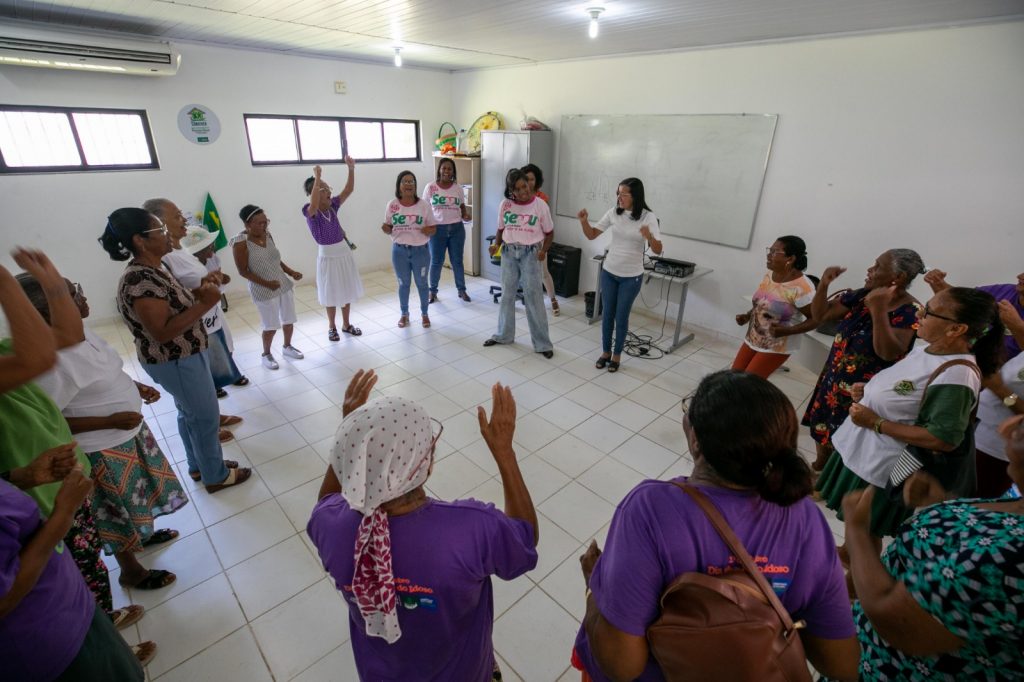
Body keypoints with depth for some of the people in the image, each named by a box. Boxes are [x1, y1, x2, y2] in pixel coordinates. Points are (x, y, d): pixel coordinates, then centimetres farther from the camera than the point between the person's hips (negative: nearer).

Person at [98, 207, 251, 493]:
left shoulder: (151, 270, 4)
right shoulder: (141, 280, -27)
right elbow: (162, 332, -29)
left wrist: (198, 294, -1)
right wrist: (205, 303, -29)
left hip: (182, 356, 10)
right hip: (176, 362, -10)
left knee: (189, 413, 22)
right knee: (205, 417, 5)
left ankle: (199, 465, 40)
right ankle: (216, 476, 23)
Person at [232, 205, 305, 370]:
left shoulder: (267, 235, 1)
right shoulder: (240, 243, -17)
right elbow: (243, 271, -14)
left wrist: (291, 272, -1)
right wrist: (267, 283, -21)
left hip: (284, 284, 6)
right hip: (263, 291, -6)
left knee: (289, 320, 15)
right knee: (271, 326, 4)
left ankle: (287, 347, 39)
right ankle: (266, 354, 28)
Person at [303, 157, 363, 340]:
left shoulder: (333, 205, 0)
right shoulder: (309, 211, -16)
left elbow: (348, 190, -5)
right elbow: (314, 205, -39)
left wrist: (351, 169, -19)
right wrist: (317, 177, -36)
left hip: (344, 252, 5)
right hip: (328, 256, -5)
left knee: (347, 291, 14)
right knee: (331, 293, 9)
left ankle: (346, 324, 30)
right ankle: (332, 327, 27)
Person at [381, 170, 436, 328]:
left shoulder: (423, 205, -6)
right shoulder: (392, 205, -3)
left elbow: (433, 230, -2)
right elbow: (389, 229, 5)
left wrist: (427, 231, -24)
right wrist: (385, 228, -18)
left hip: (420, 251, -1)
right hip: (399, 251, 1)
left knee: (421, 283, 12)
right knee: (403, 284, 13)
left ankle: (424, 313, 31)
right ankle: (404, 314, 31)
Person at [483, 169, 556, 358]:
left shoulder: (540, 205, -7)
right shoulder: (505, 205, -1)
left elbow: (548, 232, 1)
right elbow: (501, 229, 10)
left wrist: (544, 250, -15)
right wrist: (496, 245, -8)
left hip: (530, 253, -3)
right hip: (509, 252, 3)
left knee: (533, 297, -3)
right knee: (507, 294, 12)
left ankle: (542, 343, 7)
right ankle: (504, 334, 29)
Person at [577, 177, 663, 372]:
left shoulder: (648, 217, -13)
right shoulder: (613, 213, -3)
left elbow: (657, 250, -18)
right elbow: (592, 235, 2)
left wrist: (649, 237, -39)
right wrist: (584, 222, -18)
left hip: (631, 277, -3)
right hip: (608, 272, 3)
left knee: (621, 317, 6)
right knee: (607, 314, 11)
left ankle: (616, 355, 24)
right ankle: (605, 352, 28)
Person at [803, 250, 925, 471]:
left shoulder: (910, 312, -20)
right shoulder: (863, 295, -3)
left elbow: (888, 353, -32)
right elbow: (820, 315, 1)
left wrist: (879, 309, -36)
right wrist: (824, 284, -14)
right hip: (834, 379, 6)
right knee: (822, 429, 22)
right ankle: (818, 468, 45)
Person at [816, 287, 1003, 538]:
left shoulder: (956, 376, -27)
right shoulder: (927, 349, 1)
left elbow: (944, 439, -28)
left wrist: (876, 423, -26)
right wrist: (867, 390, -2)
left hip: (882, 468, -9)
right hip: (862, 451, 9)